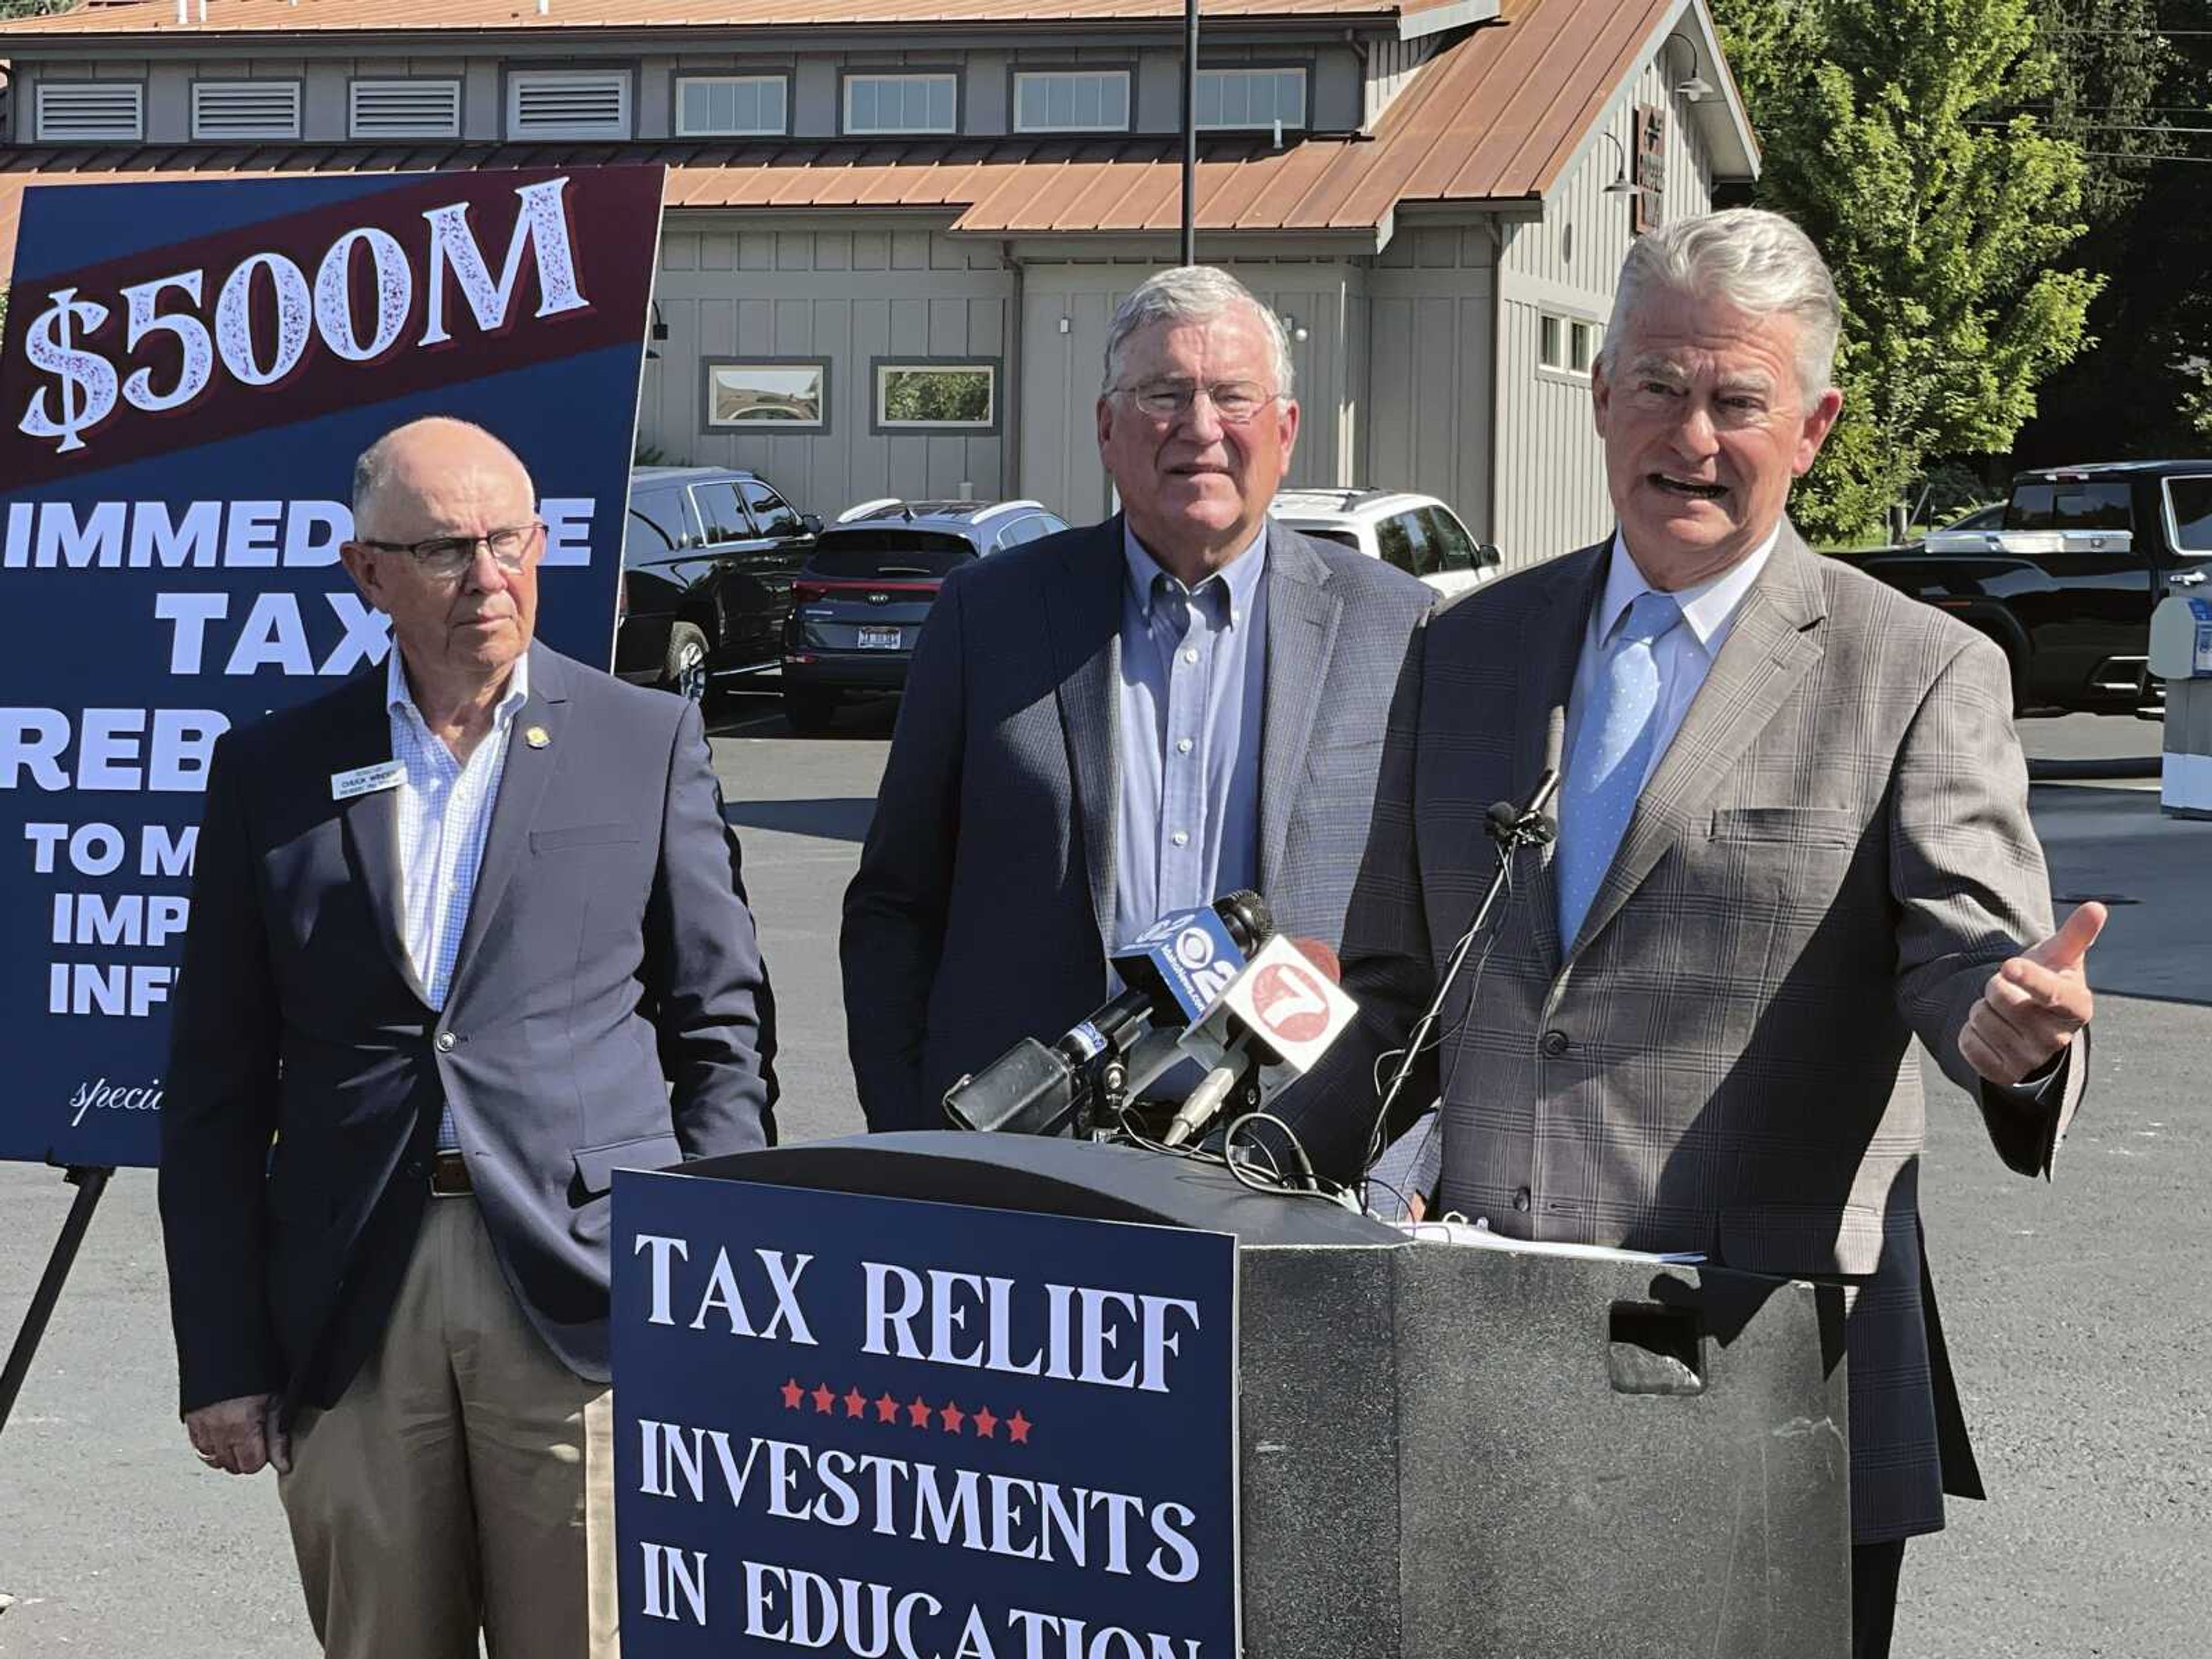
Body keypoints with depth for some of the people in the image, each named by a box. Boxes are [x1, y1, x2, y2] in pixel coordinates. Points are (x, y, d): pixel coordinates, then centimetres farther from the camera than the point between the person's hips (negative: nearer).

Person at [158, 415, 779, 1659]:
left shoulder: (650, 742, 7)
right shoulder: (273, 772, 10)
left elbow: (723, 1029, 8)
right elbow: (217, 1089, 10)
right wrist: (221, 1359, 4)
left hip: (587, 1304, -1)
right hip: (348, 1320, 2)